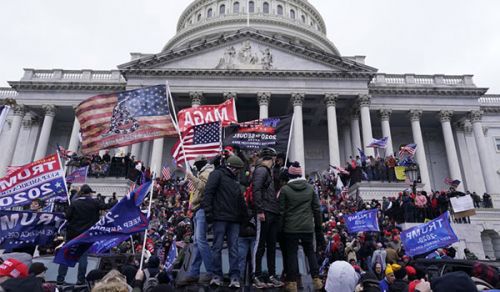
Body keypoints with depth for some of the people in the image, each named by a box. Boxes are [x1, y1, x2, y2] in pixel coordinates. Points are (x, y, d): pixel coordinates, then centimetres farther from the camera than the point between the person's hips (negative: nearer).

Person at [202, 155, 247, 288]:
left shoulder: (235, 180, 23)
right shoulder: (217, 174, 1)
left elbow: (241, 200, 25)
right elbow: (208, 192, -8)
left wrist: (245, 215, 18)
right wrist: (208, 211, -16)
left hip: (234, 219, 6)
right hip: (220, 217, -6)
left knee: (233, 248, 1)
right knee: (217, 247, -1)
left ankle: (235, 276, 1)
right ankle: (217, 275, 6)